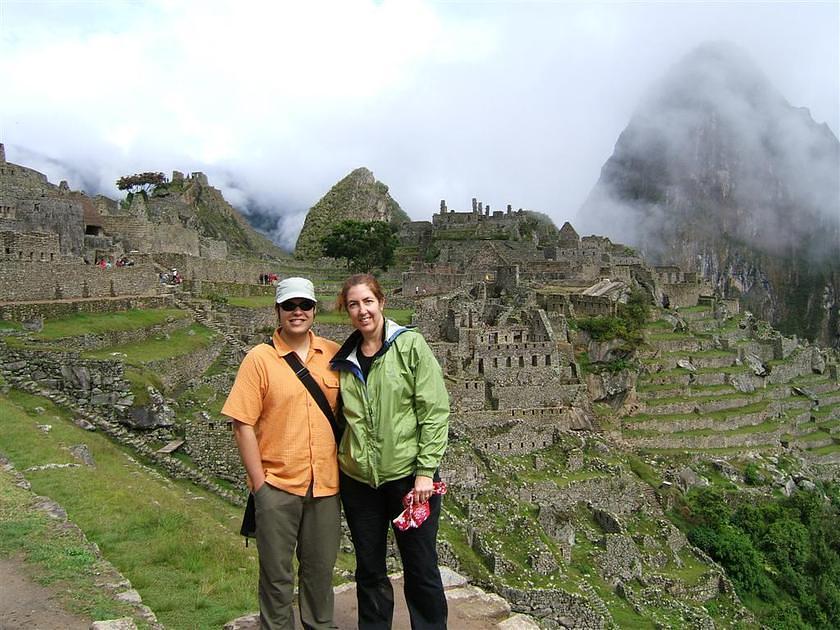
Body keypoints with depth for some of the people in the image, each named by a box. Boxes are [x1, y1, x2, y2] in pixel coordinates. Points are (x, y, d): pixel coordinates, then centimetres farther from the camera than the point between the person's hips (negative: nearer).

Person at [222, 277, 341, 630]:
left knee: (321, 569, 18)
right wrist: (258, 481, -10)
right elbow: (243, 424, -8)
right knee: (277, 575, 11)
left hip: (325, 481, 3)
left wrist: (344, 467, 8)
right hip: (277, 484, -3)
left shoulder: (333, 354, 2)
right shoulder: (260, 358, -8)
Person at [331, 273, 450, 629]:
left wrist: (426, 470, -14)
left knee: (421, 569, 8)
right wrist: (339, 458, 8)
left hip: (408, 476, -4)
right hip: (357, 480, 4)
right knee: (369, 570, 17)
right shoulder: (344, 359, 6)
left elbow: (435, 410, -10)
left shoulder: (410, 345, -7)